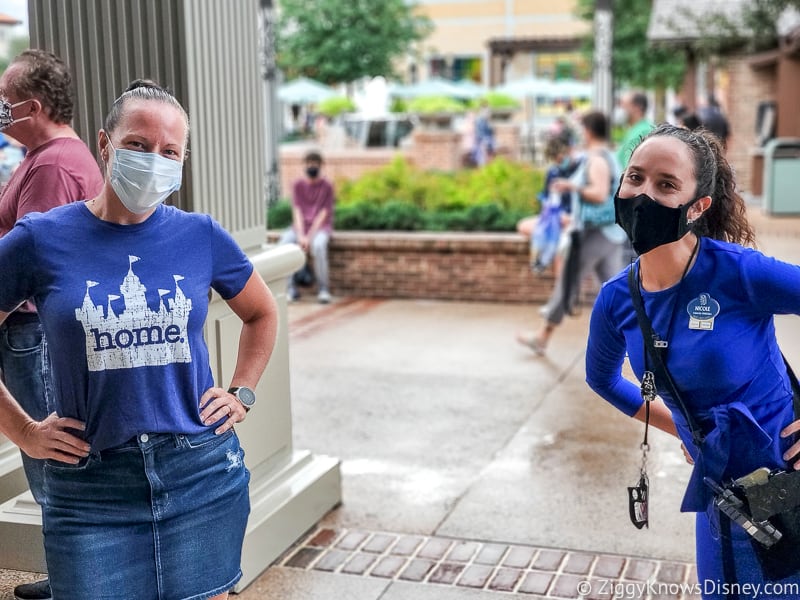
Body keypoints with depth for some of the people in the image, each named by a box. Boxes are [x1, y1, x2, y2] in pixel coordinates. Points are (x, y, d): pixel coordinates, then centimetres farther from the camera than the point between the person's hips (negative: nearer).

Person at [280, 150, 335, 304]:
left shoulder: (327, 186, -5)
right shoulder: (298, 185, 3)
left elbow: (323, 214, -11)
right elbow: (297, 211, -5)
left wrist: (309, 237, -20)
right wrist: (301, 235, -19)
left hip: (321, 226, -3)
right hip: (301, 226, 3)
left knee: (318, 245, -37)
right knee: (283, 243, -28)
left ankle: (323, 289, -22)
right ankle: (290, 289, -20)